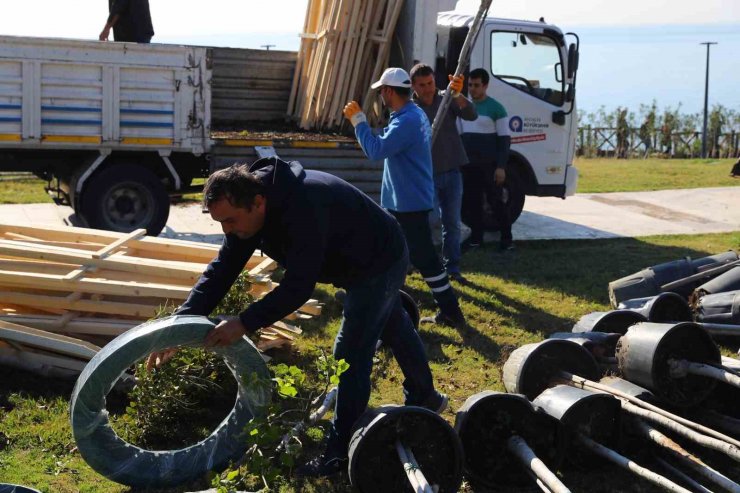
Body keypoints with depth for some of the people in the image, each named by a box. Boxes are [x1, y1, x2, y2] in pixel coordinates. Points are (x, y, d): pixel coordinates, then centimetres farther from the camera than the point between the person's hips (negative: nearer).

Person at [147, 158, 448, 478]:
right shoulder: (249, 204, -15)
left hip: (380, 261, -9)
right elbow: (223, 268, -14)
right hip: (358, 264, 10)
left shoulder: (304, 206, -43)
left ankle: (340, 454, 1)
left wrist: (244, 323, -41)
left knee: (351, 355, -9)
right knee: (394, 329, 27)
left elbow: (299, 285, -41)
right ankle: (425, 398, 50)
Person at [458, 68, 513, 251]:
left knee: (497, 202, -2)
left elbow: (504, 139, -7)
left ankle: (506, 238, 6)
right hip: (469, 165, 5)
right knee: (471, 201, 7)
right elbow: (458, 136, 17)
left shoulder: (496, 108, -5)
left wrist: (501, 166, -14)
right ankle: (476, 235, 16)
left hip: (489, 165, -5)